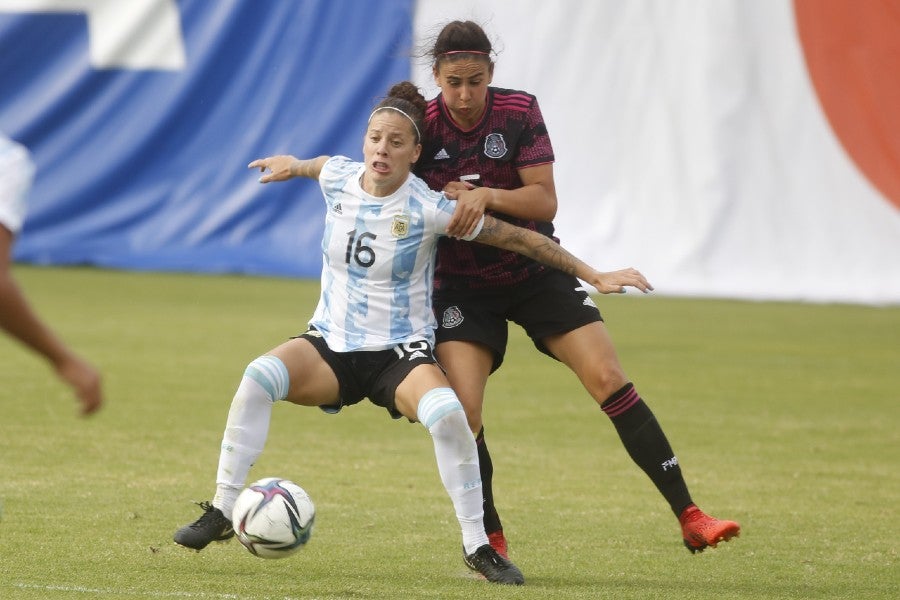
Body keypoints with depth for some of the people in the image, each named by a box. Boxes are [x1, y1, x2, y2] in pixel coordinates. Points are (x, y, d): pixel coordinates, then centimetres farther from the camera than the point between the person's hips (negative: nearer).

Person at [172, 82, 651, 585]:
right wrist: (293, 165, 43)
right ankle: (222, 512, -18)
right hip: (330, 346, 3)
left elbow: (521, 238, -9)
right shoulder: (337, 177, -5)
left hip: (401, 354, -3)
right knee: (260, 376, -28)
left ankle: (478, 545, -17)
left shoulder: (429, 209, -15)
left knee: (447, 413, -34)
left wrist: (594, 276, -8)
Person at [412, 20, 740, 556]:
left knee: (609, 380, -10)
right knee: (462, 412, -18)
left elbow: (545, 202, -14)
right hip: (463, 285, -1)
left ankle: (690, 518, -7)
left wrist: (487, 195, -30)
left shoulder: (519, 111, -11)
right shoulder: (422, 127, -12)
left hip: (536, 271, 1)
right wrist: (444, 200, -20)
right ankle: (492, 544, 3)